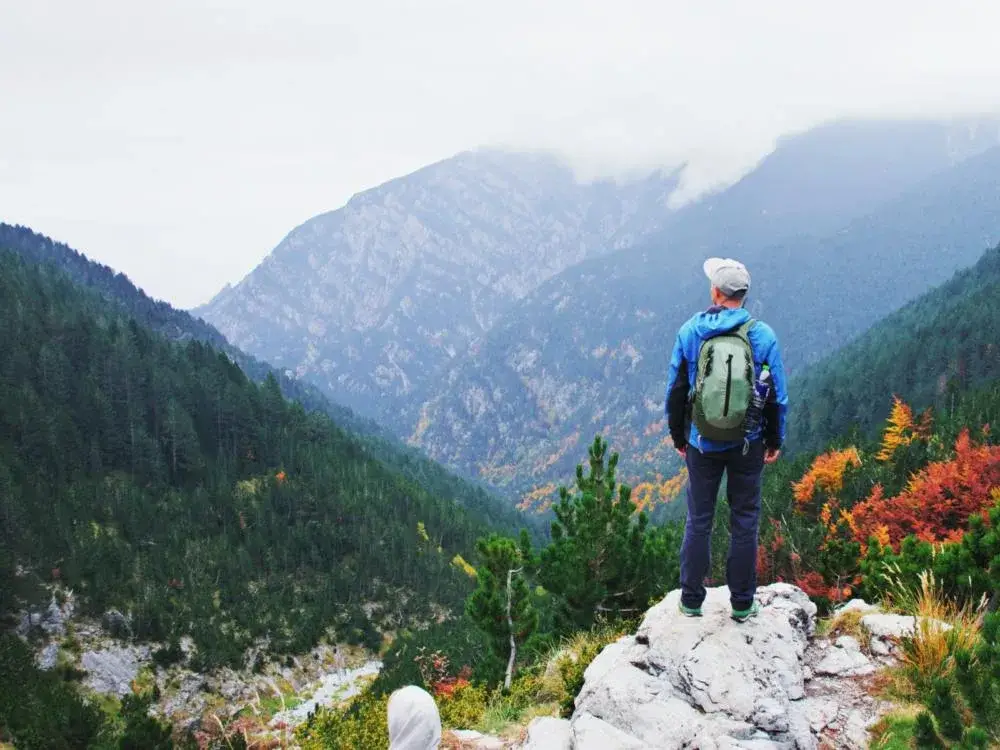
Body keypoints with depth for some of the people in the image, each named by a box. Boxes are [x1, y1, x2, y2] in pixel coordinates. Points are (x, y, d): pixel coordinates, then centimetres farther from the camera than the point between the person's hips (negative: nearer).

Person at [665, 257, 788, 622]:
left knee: (698, 521, 11)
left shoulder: (690, 332, -6)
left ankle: (691, 600, 20)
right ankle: (742, 603, 19)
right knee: (744, 521, 10)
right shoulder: (763, 336, -8)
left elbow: (676, 390, 0)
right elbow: (777, 396, -3)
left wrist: (678, 436, 12)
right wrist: (775, 441, 10)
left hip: (702, 442, 0)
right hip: (748, 445, 0)